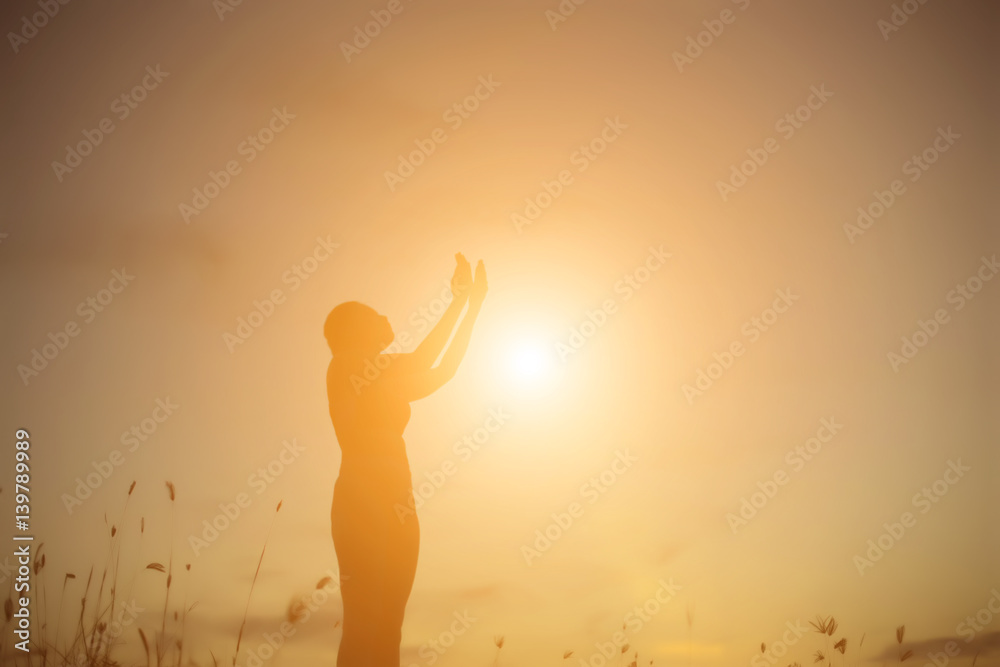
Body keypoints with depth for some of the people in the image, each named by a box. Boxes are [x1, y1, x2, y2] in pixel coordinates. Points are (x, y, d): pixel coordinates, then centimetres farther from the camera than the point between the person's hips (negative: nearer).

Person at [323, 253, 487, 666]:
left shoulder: (383, 378, 20)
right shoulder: (343, 368, -3)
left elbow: (442, 371, 17)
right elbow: (417, 363, -14)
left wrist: (473, 306, 16)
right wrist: (459, 302, -6)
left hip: (398, 508, 8)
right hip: (360, 504, -8)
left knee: (388, 628, 4)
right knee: (362, 625, -10)